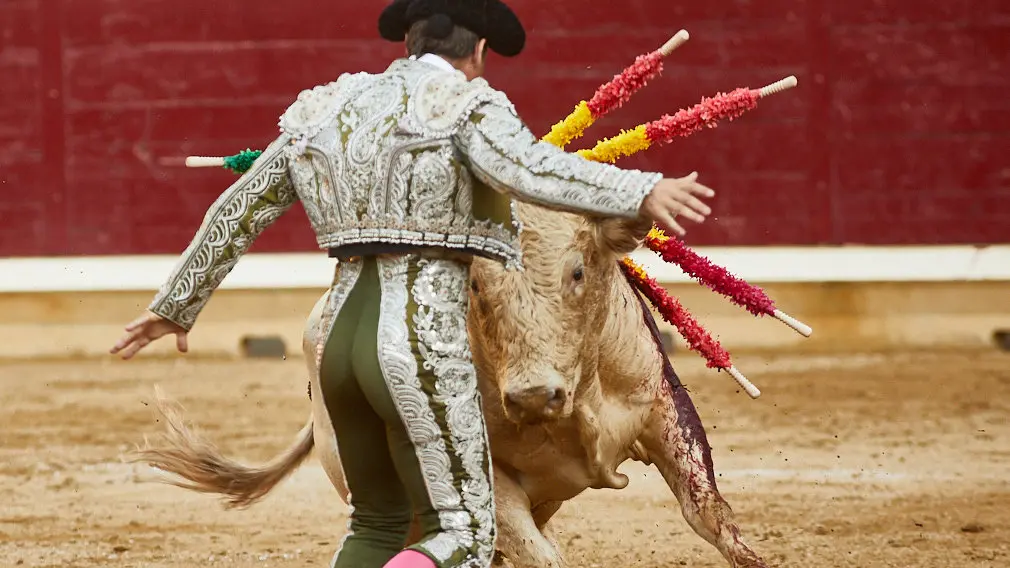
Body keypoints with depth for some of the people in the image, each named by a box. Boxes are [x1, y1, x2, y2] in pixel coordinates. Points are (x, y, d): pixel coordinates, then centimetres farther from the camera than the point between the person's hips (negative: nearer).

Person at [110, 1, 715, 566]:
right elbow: (528, 169, -25)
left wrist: (176, 306, 29)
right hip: (423, 351, -7)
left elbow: (238, 211, 19)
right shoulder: (466, 105, -3)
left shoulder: (328, 111, 15)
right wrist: (641, 192, -31)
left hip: (343, 340, 7)